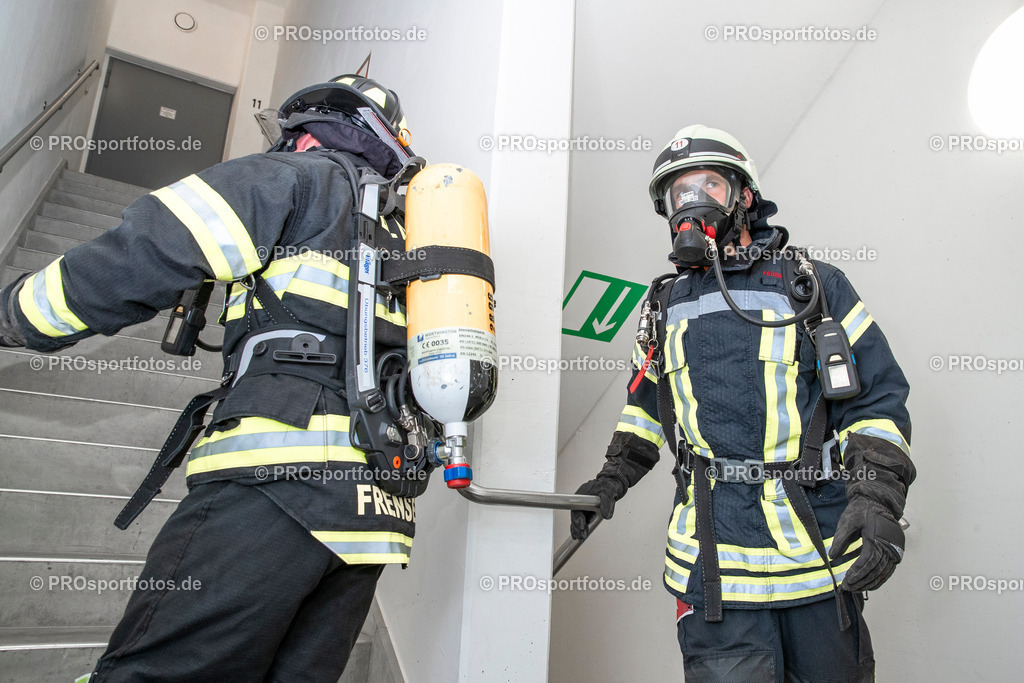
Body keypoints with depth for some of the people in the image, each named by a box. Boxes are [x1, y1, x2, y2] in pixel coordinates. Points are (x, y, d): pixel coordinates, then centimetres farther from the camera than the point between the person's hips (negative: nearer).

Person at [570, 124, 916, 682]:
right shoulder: (664, 306, 12)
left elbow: (878, 397, 0)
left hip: (821, 551, 0)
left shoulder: (814, 286, 3)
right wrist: (613, 478, 14)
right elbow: (648, 400, 23)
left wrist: (877, 500, -13)